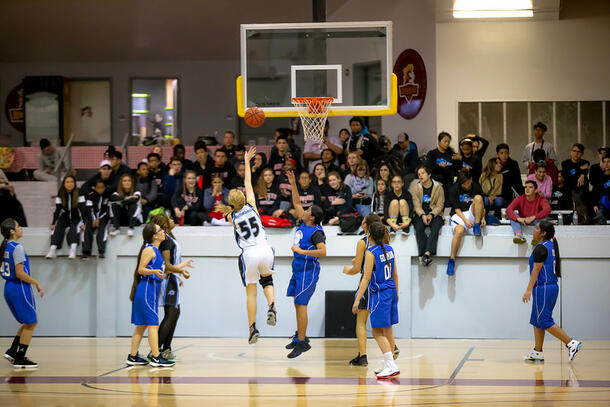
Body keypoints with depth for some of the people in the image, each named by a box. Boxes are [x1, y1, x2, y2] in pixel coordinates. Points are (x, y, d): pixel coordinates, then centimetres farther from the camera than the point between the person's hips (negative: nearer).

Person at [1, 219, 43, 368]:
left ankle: (12, 351, 16)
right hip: (20, 289, -9)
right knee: (30, 323, 2)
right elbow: (20, 273, -21)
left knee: (29, 323, 19)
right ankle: (20, 359, 4)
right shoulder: (17, 248, -17)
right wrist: (37, 283, -12)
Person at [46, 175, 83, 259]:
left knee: (74, 227, -32)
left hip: (76, 218, -3)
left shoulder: (79, 193, -12)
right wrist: (53, 223, -12)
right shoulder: (60, 193, -3)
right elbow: (58, 209, -3)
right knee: (57, 227, -25)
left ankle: (73, 251, -47)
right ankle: (52, 250, -37)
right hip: (65, 217, 3)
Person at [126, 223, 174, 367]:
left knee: (141, 325, 11)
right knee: (153, 324, -8)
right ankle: (156, 358, -8)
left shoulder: (156, 250, 16)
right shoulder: (149, 249, -12)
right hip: (147, 290, -10)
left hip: (151, 291, 10)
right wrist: (154, 271, -32)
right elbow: (141, 269, -16)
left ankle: (133, 357, 15)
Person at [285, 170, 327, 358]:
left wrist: (302, 251, -27)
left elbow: (322, 252, -29)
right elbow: (297, 204, 18)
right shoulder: (304, 224, 8)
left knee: (300, 305, -10)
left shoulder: (316, 232, -17)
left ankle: (302, 342, -9)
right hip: (298, 269, 9)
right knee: (298, 304, 15)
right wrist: (293, 184, 11)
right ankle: (300, 335, 25)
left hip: (308, 271, -9)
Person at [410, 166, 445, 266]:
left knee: (435, 228, -33)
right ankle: (422, 255, -39)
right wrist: (423, 215, -18)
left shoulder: (438, 187, 6)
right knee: (419, 228, -31)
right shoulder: (416, 188, 10)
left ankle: (427, 253, -48)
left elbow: (440, 205, 1)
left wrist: (431, 215, -16)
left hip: (434, 213, -1)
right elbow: (416, 205, 2)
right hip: (420, 214, 1)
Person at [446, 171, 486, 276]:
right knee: (459, 231, -36)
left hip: (472, 214, 3)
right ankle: (452, 260, -31)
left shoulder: (476, 187, 4)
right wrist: (465, 220, -23)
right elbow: (457, 209, -9)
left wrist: (483, 217, -12)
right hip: (459, 215, -3)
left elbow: (482, 206, 8)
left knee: (478, 198, -24)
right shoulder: (454, 189, -4)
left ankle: (477, 226, -20)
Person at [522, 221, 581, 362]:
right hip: (552, 286, 10)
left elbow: (536, 270, -18)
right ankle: (537, 352, 15)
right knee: (537, 321, 13)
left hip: (543, 288, -10)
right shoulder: (551, 246, 15)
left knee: (544, 322, -8)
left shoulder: (540, 248, -14)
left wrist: (529, 290, -19)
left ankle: (571, 343, -10)